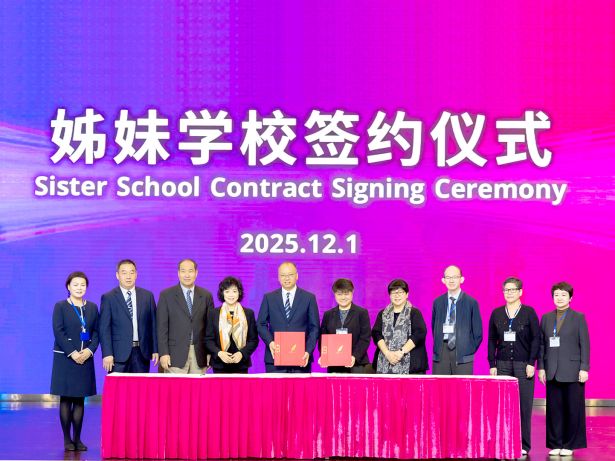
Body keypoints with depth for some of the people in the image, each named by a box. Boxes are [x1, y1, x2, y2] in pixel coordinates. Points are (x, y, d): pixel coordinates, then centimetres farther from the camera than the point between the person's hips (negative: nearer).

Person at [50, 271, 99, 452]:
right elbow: (58, 332, -7)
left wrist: (89, 350, -10)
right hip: (65, 359, -3)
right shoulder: (60, 307, 0)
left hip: (85, 358, 3)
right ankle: (67, 439, 4)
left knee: (80, 399, 4)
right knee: (66, 399, -1)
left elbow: (96, 332, 7)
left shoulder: (92, 307, 11)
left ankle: (77, 438, 8)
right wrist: (73, 353, -14)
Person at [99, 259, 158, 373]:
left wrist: (155, 350, 5)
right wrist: (107, 354, -10)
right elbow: (104, 328, -2)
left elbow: (153, 325, 11)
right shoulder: (108, 298, 3)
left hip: (142, 353, 3)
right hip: (119, 354, -2)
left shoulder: (147, 296, 11)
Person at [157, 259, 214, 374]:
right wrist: (163, 353, -8)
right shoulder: (166, 295, 2)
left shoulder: (206, 295, 9)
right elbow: (162, 327, -1)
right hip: (175, 355, -2)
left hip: (199, 355, 3)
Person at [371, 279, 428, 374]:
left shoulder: (414, 313, 7)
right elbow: (376, 334, 6)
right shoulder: (383, 314, 17)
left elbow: (419, 334, -6)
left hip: (410, 364, -3)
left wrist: (401, 352, -14)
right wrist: (387, 353, -11)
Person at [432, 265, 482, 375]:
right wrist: (437, 347, 9)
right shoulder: (437, 302, 12)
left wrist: (469, 350, 0)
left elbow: (478, 333, 4)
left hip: (462, 354, -3)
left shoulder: (471, 302, 1)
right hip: (441, 353, 3)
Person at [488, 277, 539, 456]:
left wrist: (531, 363, -8)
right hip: (502, 364, 3)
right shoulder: (496, 313, 9)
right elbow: (492, 340, 10)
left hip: (523, 365, -2)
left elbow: (536, 339, -1)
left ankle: (523, 445, 6)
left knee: (524, 405, -1)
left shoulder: (529, 312, 1)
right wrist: (492, 364, 4)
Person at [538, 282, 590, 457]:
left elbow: (584, 344, -2)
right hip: (552, 372, 3)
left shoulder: (578, 318, 2)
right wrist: (541, 367, 3)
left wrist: (584, 368, -8)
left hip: (572, 372, -3)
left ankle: (569, 445, 9)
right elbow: (541, 344, 10)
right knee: (554, 409, 3)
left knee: (573, 409, 1)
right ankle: (555, 444, 10)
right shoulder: (546, 318, 11)